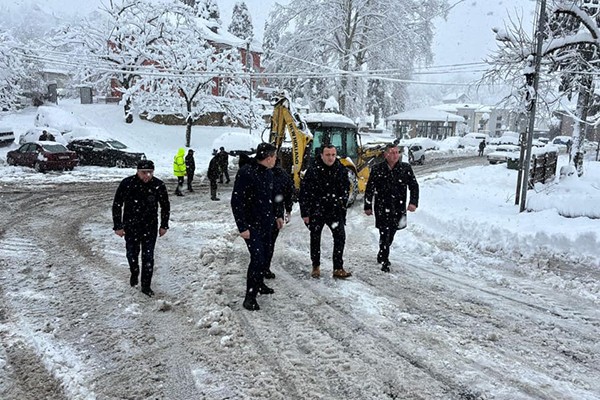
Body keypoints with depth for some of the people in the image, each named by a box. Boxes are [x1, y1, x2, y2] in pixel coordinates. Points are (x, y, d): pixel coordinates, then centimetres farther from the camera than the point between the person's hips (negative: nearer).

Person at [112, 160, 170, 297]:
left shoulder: (159, 185, -13)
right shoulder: (127, 183, -17)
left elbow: (165, 206, 2)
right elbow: (117, 205, -7)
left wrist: (164, 225, 4)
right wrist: (118, 226, -7)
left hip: (150, 226, 0)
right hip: (131, 225, 0)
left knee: (148, 256, 0)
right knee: (132, 253, 13)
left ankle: (146, 285, 14)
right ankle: (134, 273, 44)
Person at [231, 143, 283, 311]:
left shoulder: (268, 173, 6)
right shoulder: (245, 173, -20)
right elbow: (237, 201, -21)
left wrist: (277, 215, 21)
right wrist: (242, 226, -22)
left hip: (266, 223, 8)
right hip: (251, 225, -8)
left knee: (265, 255, 16)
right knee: (257, 258, -12)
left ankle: (260, 284, 35)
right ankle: (250, 296, -1)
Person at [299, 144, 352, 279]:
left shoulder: (341, 170, -1)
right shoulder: (313, 171, -12)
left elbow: (346, 188, 13)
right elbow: (304, 192, -8)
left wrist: (342, 202, 2)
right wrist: (305, 213, -9)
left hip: (335, 211, 2)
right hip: (316, 211, -2)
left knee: (340, 237, -6)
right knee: (315, 239, 10)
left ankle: (338, 268, 3)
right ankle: (316, 266, 27)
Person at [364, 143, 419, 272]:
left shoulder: (406, 168, 0)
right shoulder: (377, 169, -3)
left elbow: (414, 186, 3)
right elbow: (369, 189, 2)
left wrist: (413, 202, -10)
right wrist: (368, 206, 3)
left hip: (399, 208, 3)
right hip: (382, 208, -3)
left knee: (390, 235, 15)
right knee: (385, 234, -7)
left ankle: (381, 255, 37)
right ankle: (385, 262, 4)